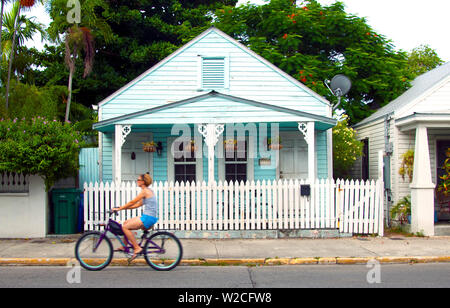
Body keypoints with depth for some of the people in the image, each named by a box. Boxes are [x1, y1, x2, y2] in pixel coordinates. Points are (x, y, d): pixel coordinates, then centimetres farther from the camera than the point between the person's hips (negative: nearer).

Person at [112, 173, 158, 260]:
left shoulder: (145, 191, -12)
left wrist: (119, 208, -3)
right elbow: (138, 204, 20)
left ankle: (137, 248, -10)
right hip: (149, 217, 10)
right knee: (126, 223, 16)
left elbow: (132, 202, -11)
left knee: (125, 227, -10)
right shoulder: (148, 191, 18)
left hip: (148, 217, -10)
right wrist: (123, 207, 16)